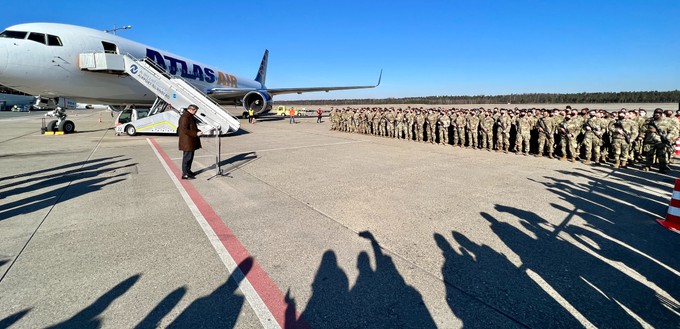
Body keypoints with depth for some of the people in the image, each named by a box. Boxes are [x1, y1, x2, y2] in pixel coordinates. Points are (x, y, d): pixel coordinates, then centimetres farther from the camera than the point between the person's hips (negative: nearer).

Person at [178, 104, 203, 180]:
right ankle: (185, 174, 3)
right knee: (187, 157, -4)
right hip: (187, 142, -10)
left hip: (191, 142, 10)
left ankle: (188, 171, 29)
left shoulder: (189, 116, 15)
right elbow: (184, 130, -24)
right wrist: (196, 133, -23)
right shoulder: (185, 117, -18)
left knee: (190, 157, 18)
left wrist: (198, 131, 8)